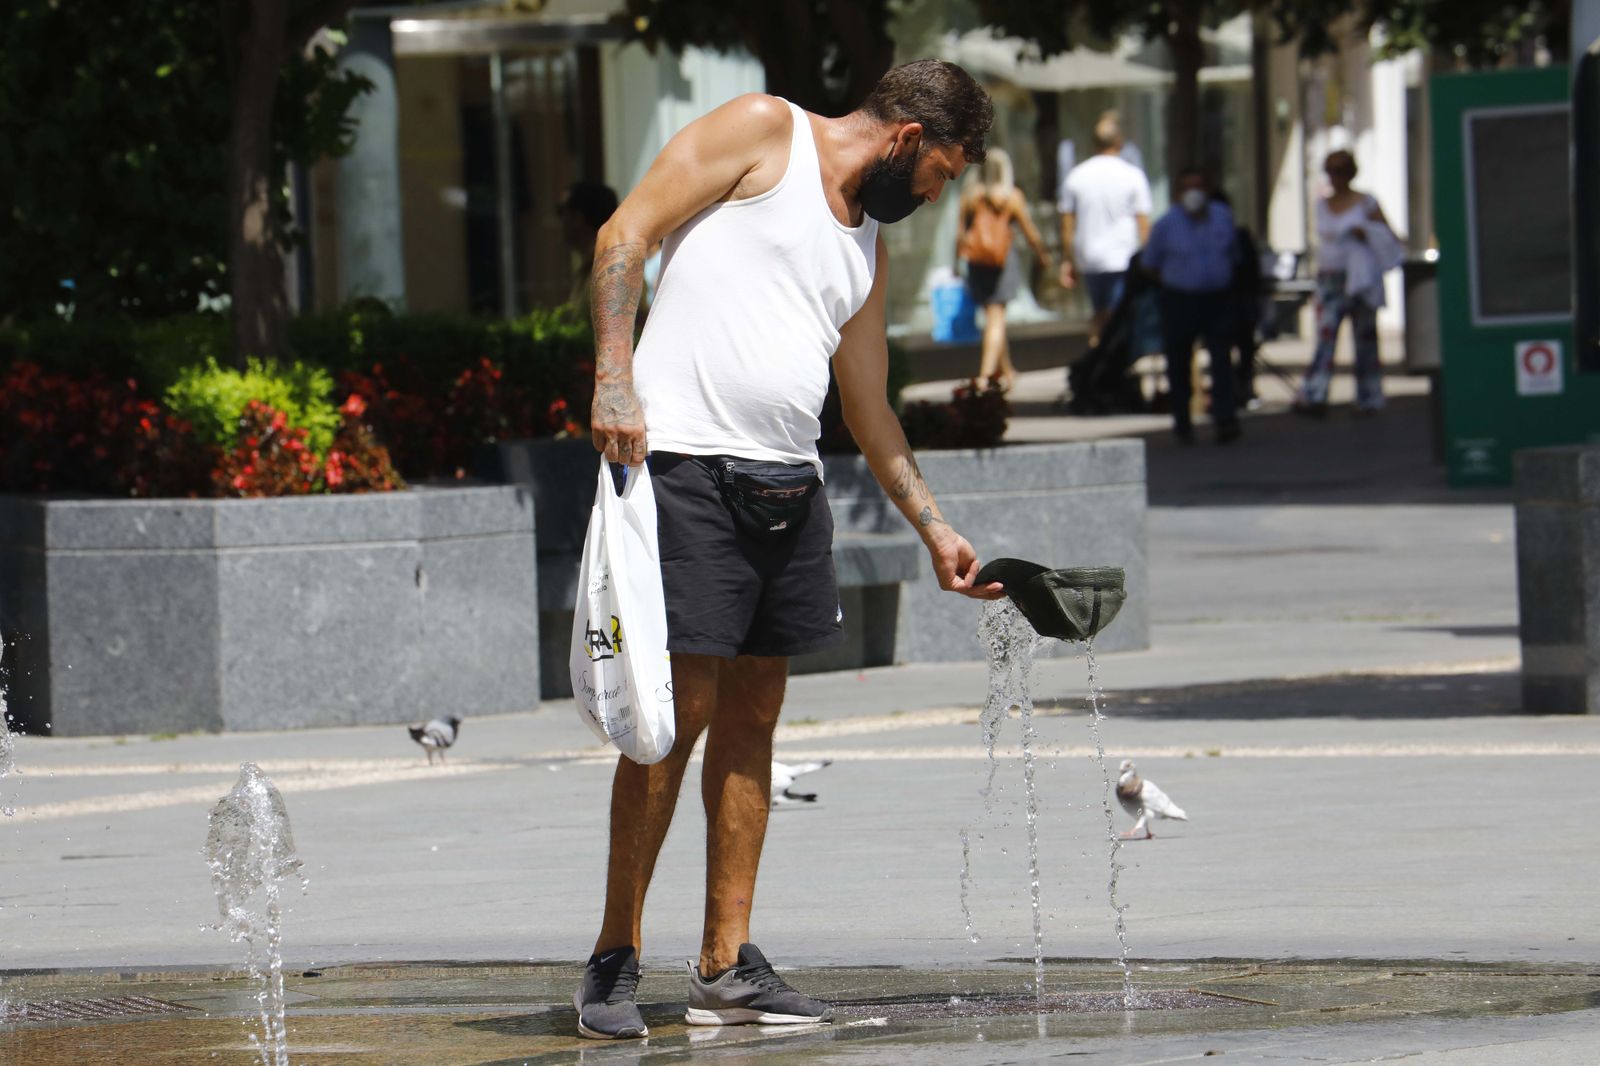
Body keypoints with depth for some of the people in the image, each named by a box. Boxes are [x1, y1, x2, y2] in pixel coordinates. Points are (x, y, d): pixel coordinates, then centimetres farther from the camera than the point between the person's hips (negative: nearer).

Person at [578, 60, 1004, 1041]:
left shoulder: (869, 247, 21)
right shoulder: (765, 133, -1)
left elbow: (869, 408, 29)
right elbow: (625, 234, -8)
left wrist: (934, 529, 28)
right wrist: (615, 376, -18)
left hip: (788, 484, 8)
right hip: (687, 468, -8)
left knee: (752, 718, 8)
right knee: (679, 711, -9)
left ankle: (727, 968, 13)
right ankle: (614, 960, -2)